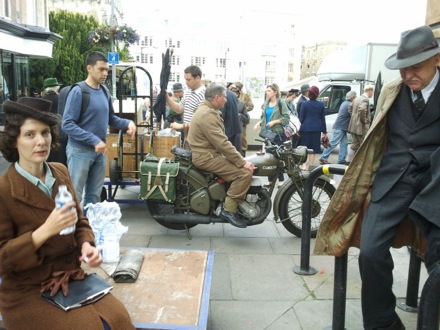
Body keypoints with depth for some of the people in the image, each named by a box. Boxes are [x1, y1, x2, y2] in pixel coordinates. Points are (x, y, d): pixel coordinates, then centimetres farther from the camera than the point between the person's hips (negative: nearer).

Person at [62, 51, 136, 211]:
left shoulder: (104, 92, 7)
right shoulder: (78, 91, -14)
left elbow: (110, 119, 15)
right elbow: (67, 124, -20)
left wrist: (128, 123, -4)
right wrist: (94, 140, -25)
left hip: (99, 152, 7)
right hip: (80, 151, -7)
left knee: (94, 195, 17)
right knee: (75, 196, 1)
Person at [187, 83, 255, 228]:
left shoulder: (207, 109, 15)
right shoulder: (208, 115, -20)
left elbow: (219, 140, 18)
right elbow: (222, 143, -26)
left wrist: (240, 159, 13)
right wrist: (242, 162, -23)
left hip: (208, 152, 11)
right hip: (207, 157, -11)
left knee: (240, 166, 15)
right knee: (245, 172, -19)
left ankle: (240, 203, 19)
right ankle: (229, 210, -13)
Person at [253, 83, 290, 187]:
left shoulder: (281, 103, -6)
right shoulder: (265, 104, 12)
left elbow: (286, 118, -11)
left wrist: (274, 122, -16)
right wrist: (259, 123, 0)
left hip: (278, 133, -6)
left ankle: (281, 179, 8)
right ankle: (270, 179, 15)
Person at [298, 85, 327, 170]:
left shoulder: (304, 104, -4)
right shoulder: (321, 104, 2)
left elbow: (301, 118, -4)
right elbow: (323, 119, 5)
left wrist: (299, 129, 3)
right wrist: (324, 131, 10)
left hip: (306, 128, -2)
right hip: (316, 129, 2)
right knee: (313, 148, 8)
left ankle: (304, 165, -3)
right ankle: (311, 166, 12)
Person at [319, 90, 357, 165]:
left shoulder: (345, 103, 16)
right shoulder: (349, 105, -15)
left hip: (341, 127, 10)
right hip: (340, 127, -10)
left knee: (344, 143, 8)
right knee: (333, 143, -6)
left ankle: (341, 160, 9)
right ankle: (323, 158, -2)